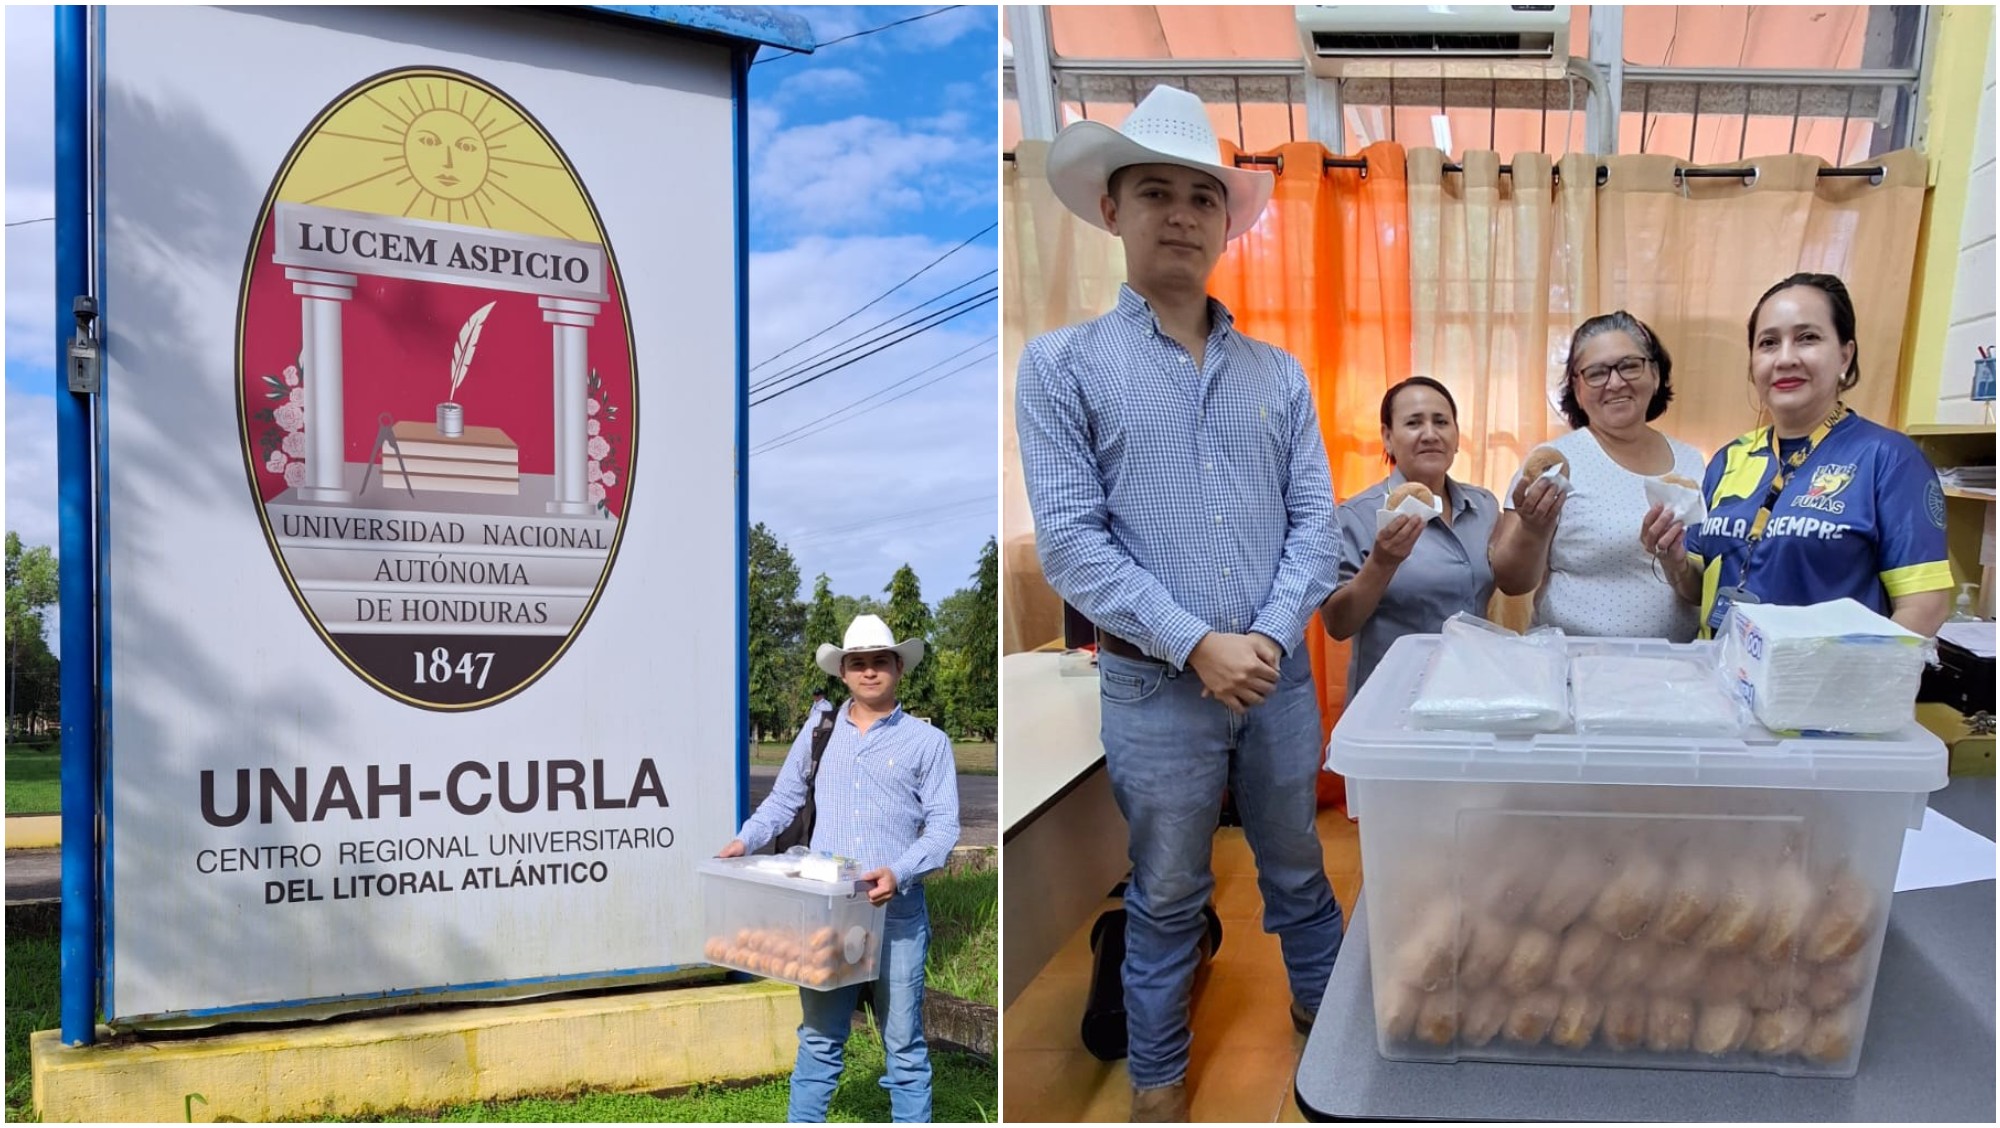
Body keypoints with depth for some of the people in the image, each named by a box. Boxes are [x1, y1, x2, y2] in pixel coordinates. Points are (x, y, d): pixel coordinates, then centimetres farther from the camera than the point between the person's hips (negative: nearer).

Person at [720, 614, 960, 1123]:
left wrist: (900, 873, -20)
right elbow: (783, 800, 17)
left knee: (903, 1043, 5)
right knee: (819, 1038, 11)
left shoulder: (928, 741, 2)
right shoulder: (818, 732, 11)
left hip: (896, 914, -2)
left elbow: (944, 826, -4)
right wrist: (745, 840, -1)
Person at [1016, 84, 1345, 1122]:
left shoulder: (1278, 373, 7)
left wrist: (1268, 640, -12)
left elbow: (1315, 520, 3)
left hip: (1280, 675, 3)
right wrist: (1198, 646, -17)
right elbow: (1071, 542, -12)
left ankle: (1326, 1009, 43)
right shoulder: (1062, 364, -5)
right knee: (1165, 899, 12)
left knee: (1299, 870, 20)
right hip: (1154, 686, -3)